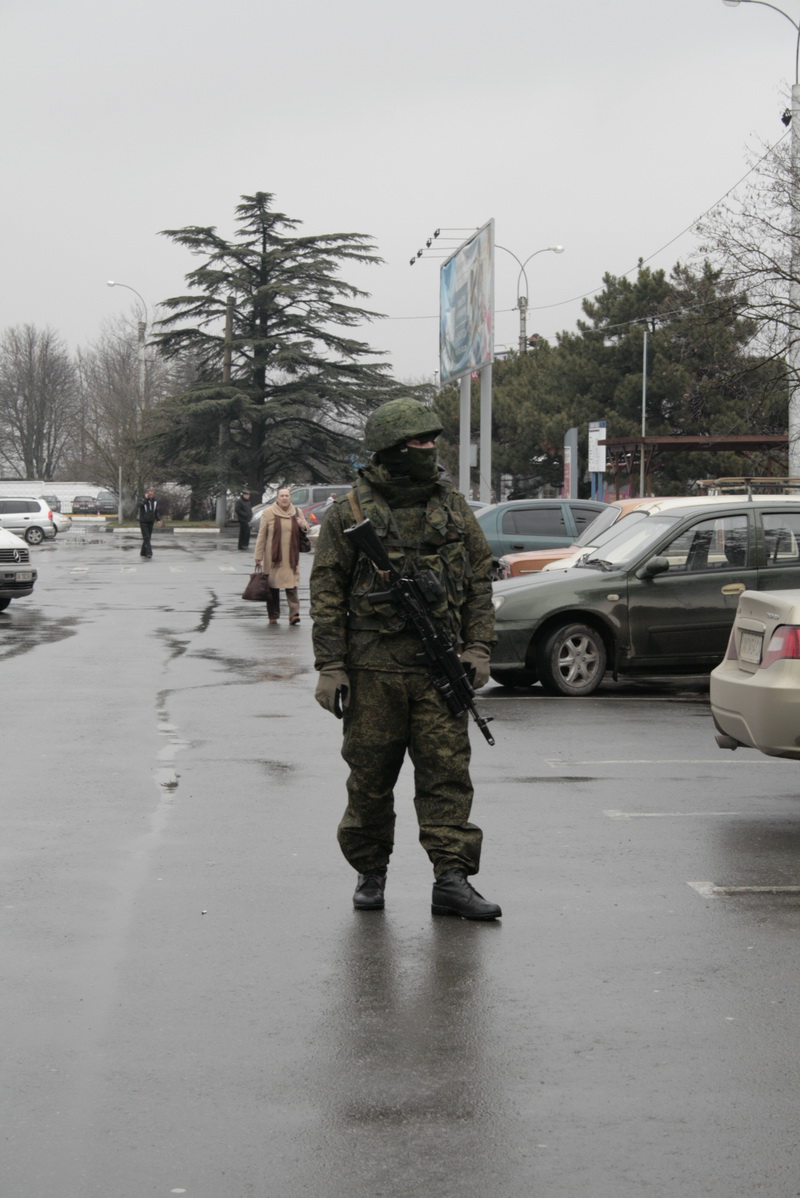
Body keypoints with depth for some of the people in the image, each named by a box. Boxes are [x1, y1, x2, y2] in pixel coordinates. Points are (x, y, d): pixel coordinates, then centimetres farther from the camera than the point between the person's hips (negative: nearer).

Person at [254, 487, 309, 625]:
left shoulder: (297, 512, 8)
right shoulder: (268, 513, -1)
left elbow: (307, 530, 21)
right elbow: (261, 536, 0)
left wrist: (303, 525, -4)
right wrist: (258, 557, -3)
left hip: (291, 557, 1)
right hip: (273, 556, -1)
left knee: (292, 586, -6)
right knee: (273, 587, 4)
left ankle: (294, 613, -10)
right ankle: (273, 615, 12)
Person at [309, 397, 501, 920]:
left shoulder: (453, 508, 10)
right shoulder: (351, 511, 0)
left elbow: (480, 582, 13)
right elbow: (327, 591, -1)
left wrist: (478, 648, 2)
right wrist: (330, 666, -7)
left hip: (438, 667, 2)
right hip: (372, 667, -2)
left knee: (447, 773, -3)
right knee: (371, 777, 5)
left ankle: (452, 880, -3)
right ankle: (371, 873, 20)